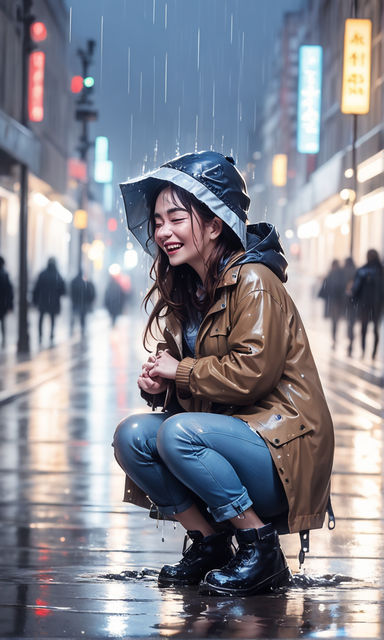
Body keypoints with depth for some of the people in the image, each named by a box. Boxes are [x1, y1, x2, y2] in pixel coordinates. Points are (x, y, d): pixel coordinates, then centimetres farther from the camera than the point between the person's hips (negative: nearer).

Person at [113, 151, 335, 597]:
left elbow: (251, 372, -22)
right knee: (131, 435, -11)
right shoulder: (185, 288, 12)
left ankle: (261, 548, -15)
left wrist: (180, 372, -12)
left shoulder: (253, 281, -13)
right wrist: (157, 380, -5)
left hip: (284, 449, -8)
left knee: (178, 432, -30)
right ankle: (209, 543, -1)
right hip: (229, 431, 8)